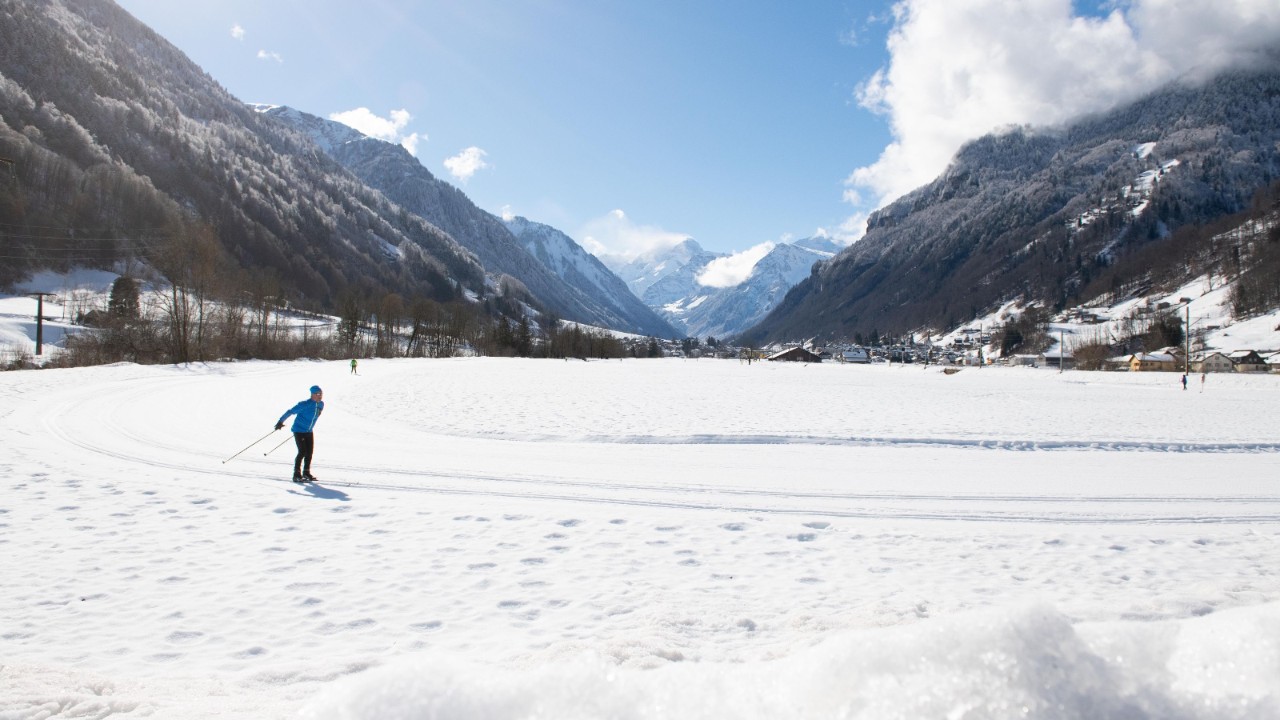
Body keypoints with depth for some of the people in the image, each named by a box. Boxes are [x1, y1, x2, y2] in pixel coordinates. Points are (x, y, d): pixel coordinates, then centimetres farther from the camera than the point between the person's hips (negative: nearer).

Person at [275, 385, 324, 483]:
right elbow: (291, 411, -16)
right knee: (302, 452, -12)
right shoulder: (305, 404, -22)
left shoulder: (321, 404, 0)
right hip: (299, 431, -7)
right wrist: (281, 421, -12)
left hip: (309, 431, 7)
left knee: (310, 452, 7)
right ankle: (297, 474, -4)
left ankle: (306, 472, 21)